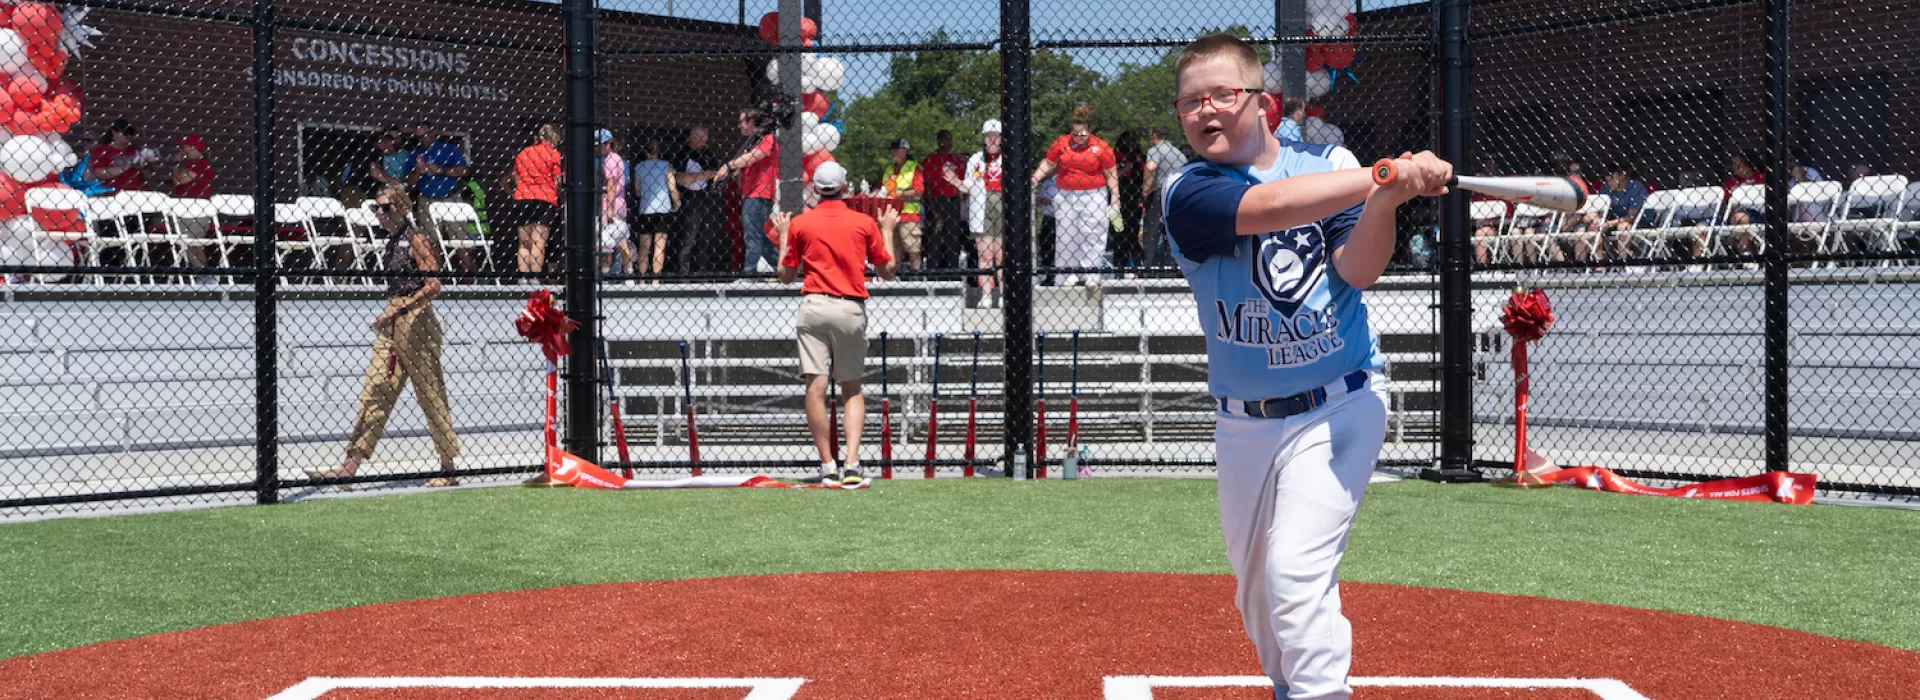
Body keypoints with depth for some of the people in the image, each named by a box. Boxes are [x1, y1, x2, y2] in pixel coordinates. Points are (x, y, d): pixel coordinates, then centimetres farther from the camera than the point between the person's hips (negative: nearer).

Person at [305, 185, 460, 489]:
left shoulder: (416, 240, -9)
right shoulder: (394, 241, 15)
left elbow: (434, 285, -16)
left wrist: (398, 310, -20)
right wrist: (389, 316, 15)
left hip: (414, 322, -8)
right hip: (392, 326, 8)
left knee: (431, 395, 0)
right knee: (374, 392, 2)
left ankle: (448, 470, 10)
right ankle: (349, 469, -2)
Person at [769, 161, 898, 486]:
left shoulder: (799, 224, 5)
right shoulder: (865, 223, 5)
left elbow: (786, 276, 13)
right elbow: (887, 271, 13)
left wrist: (782, 236, 27)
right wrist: (887, 230, 25)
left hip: (814, 307, -1)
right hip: (851, 309, 1)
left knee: (816, 388, -2)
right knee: (852, 389, 11)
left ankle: (828, 466, -4)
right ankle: (852, 464, -3)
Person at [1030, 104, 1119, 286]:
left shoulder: (1101, 147, -3)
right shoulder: (1061, 143, 2)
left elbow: (1111, 174, 0)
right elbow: (1048, 163, 11)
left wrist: (1115, 199, -3)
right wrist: (1035, 178, -3)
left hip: (1093, 197, -2)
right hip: (1066, 197, 2)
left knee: (1092, 236, -2)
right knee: (1066, 236, 4)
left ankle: (1089, 274, 4)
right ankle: (1068, 274, 11)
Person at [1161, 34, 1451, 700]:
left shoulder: (1329, 163, -2)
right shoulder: (1188, 193, -9)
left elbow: (1358, 270, -12)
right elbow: (1267, 206, -28)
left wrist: (1387, 197, -31)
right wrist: (1386, 175, -34)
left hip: (1340, 407, -2)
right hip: (1243, 424, 2)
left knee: (1296, 569, -19)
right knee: (1256, 592, 15)